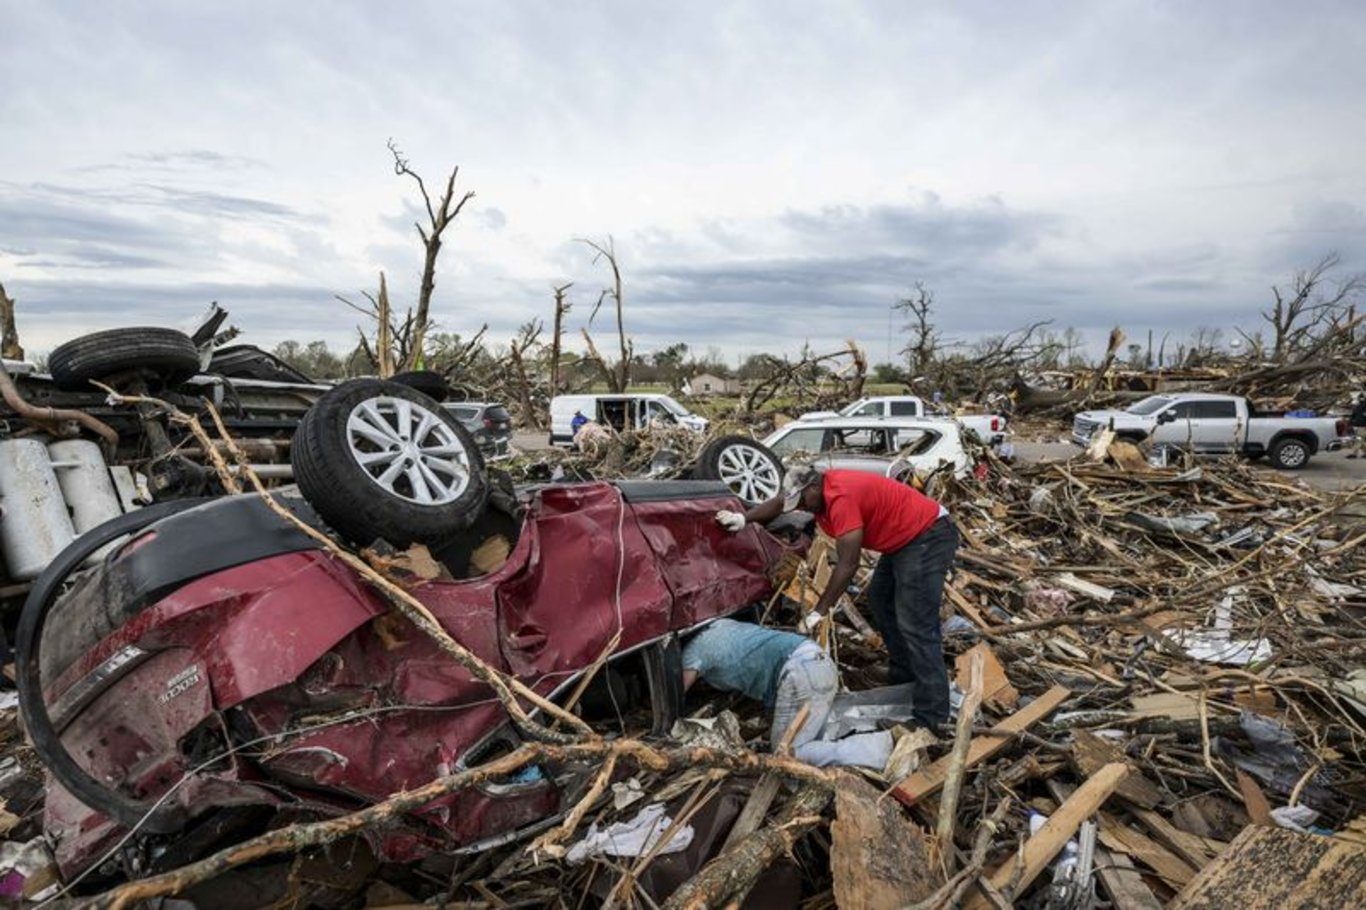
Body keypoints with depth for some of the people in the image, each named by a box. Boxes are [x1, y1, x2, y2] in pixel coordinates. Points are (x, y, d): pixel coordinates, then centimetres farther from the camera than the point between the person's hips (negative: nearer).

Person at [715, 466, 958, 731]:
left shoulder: (841, 497, -27)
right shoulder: (820, 487, 1)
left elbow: (848, 564, -26)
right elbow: (779, 503, 17)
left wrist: (819, 611, -21)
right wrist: (743, 518, 2)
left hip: (928, 537, -11)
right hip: (904, 539, 11)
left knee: (915, 625, -14)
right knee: (879, 599, 20)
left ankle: (931, 717, -11)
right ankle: (903, 679, 30)